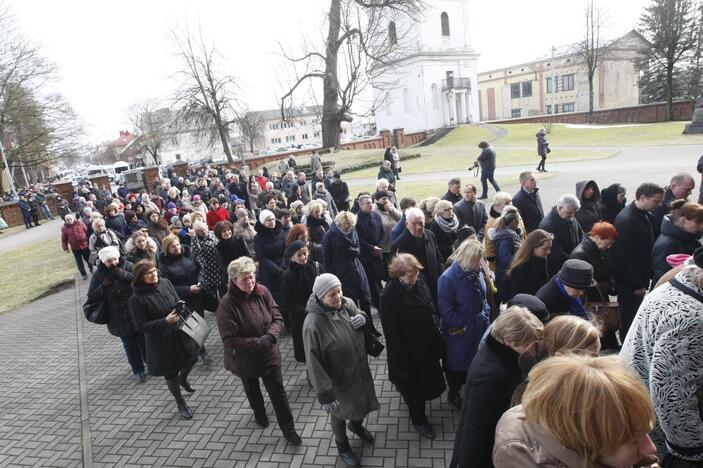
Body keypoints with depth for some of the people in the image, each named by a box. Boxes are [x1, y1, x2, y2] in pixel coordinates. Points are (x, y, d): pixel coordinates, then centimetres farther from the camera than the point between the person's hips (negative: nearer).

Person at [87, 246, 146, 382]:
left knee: (144, 341, 14)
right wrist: (104, 285, -19)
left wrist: (121, 273, -26)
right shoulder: (99, 275, -5)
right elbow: (91, 297, -4)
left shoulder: (128, 266, -7)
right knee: (130, 346, 12)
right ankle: (138, 370, 32)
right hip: (119, 318, 1)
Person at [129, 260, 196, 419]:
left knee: (190, 359, 20)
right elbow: (141, 326, -17)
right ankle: (181, 404, 38)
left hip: (179, 332, 4)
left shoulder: (165, 283, -8)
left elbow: (178, 302, 5)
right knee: (170, 374, 13)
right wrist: (165, 321, -26)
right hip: (160, 341, -4)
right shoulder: (137, 299, -20)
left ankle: (183, 379, 56)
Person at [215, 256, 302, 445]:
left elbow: (278, 318, -10)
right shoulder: (227, 304, -27)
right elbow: (229, 340, -25)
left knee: (278, 391, 9)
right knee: (252, 389, 27)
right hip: (245, 359, -1)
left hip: (269, 354, 2)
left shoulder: (263, 292, -16)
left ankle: (288, 428, 28)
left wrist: (270, 336, -28)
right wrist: (257, 343, -32)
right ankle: (259, 412, 58)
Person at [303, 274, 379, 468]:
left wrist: (363, 318, -16)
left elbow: (361, 315, 8)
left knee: (363, 402, 28)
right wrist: (324, 394, -22)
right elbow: (314, 362, -26)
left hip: (360, 370, 6)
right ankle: (342, 447, 51)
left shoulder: (347, 304, -14)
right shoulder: (313, 324, -31)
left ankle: (356, 425, 63)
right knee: (339, 412, 21)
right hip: (338, 379, -5)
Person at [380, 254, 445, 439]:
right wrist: (401, 360, -17)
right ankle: (418, 419, 41)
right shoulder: (390, 295, -30)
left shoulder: (419, 280, -11)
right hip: (409, 348, -6)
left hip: (427, 342, 6)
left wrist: (436, 330, 9)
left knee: (428, 377, 27)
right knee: (414, 384, 14)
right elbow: (391, 332, -23)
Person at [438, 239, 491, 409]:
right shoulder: (448, 278, -25)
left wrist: (484, 317, 0)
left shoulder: (478, 272, -5)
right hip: (459, 333, -6)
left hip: (479, 329, 6)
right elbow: (446, 310, -22)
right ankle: (453, 394, 40)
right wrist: (465, 325, -17)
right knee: (456, 364, 15)